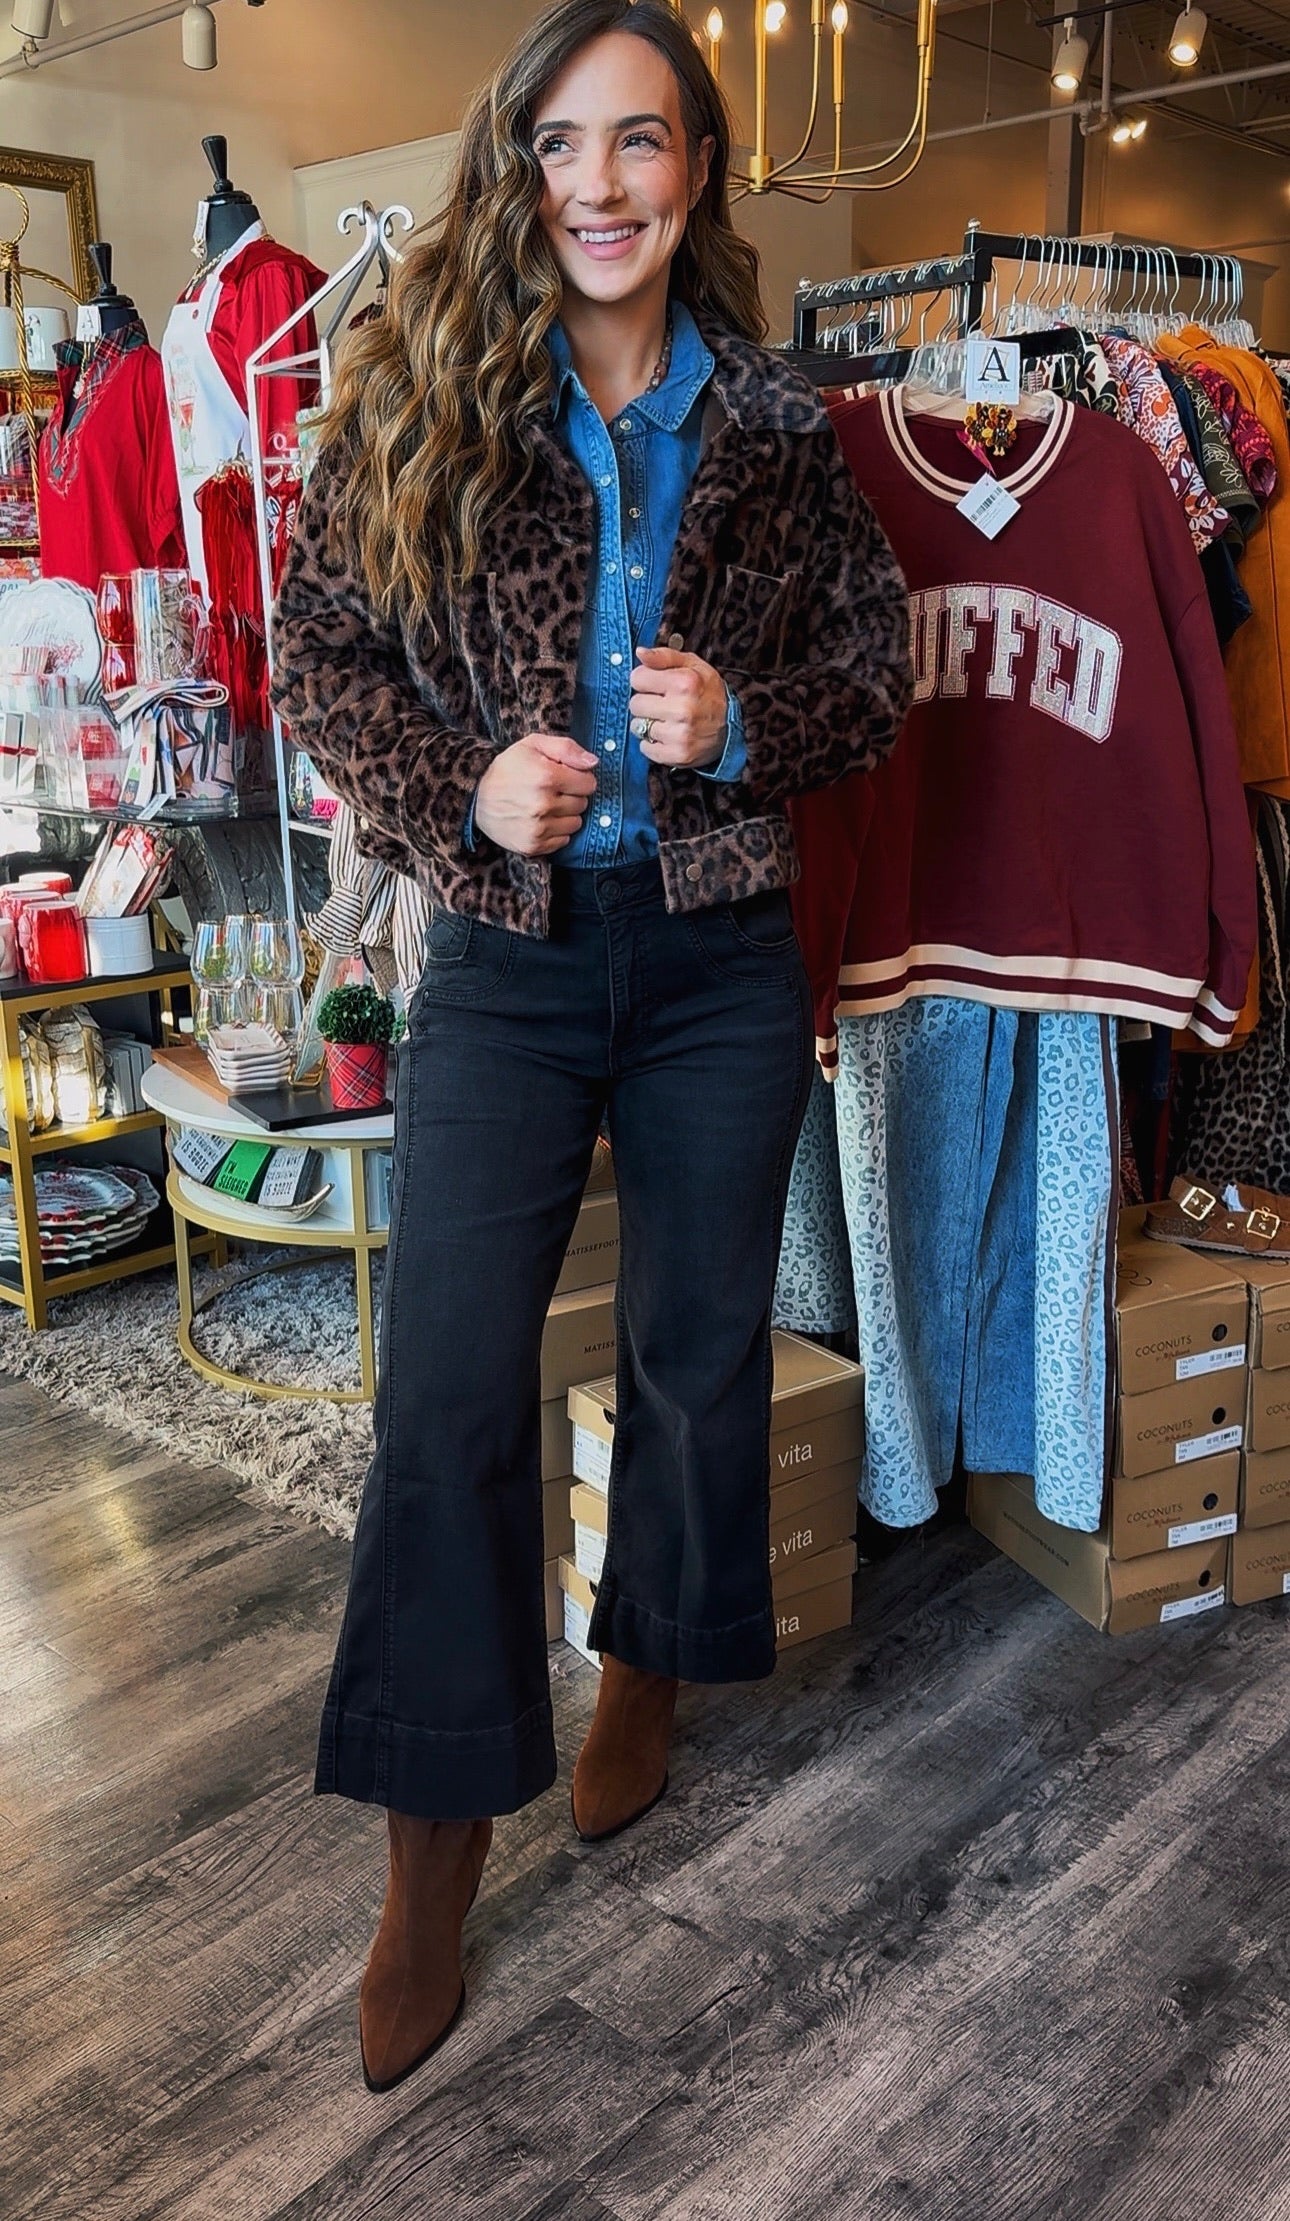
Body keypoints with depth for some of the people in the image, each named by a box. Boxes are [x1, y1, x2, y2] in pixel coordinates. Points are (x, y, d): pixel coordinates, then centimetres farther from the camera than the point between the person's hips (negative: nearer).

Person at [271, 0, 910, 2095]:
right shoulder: (424, 394, 0)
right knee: (449, 1388, -4)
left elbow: (878, 657, 8)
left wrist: (743, 721, -12)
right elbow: (320, 645, 1)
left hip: (721, 957, 2)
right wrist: (462, 791, -15)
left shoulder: (775, 423, 4)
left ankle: (653, 1654, 41)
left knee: (701, 1347, 13)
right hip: (507, 959, -1)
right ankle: (438, 1841, 13)